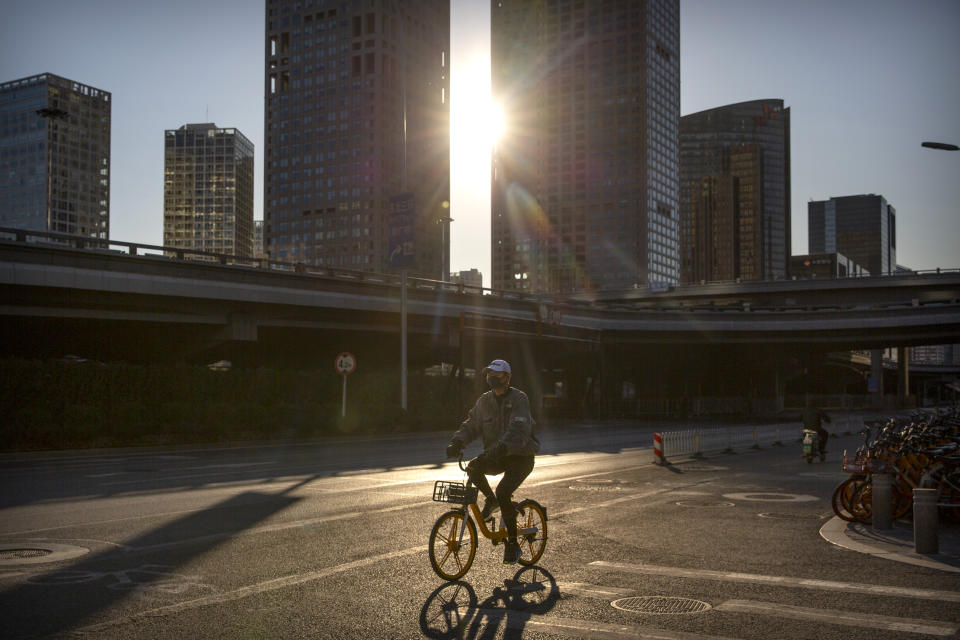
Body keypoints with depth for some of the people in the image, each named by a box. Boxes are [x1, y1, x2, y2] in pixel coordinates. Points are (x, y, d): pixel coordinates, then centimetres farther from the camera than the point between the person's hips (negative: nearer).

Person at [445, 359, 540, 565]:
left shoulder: (519, 399, -14)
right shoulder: (484, 401, 5)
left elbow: (518, 430, -28)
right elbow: (471, 425, 1)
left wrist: (502, 447, -45)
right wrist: (457, 442, -18)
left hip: (521, 456, -5)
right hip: (497, 456, 5)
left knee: (503, 492, -25)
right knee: (473, 468, -24)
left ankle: (512, 544, -10)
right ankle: (491, 500, 5)